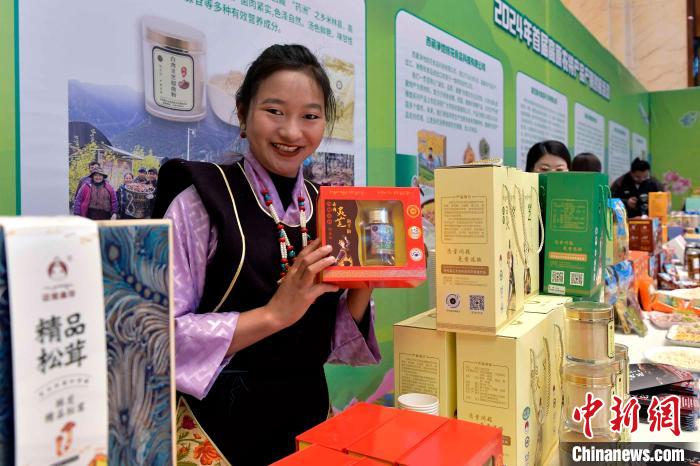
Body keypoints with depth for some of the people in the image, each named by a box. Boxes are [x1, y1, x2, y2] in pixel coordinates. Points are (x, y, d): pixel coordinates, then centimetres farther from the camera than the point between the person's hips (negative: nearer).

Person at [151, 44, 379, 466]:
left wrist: (363, 285, -12)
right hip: (223, 419, -5)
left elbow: (331, 342, 4)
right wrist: (275, 313, -25)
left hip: (309, 411, 5)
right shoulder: (202, 199, -14)